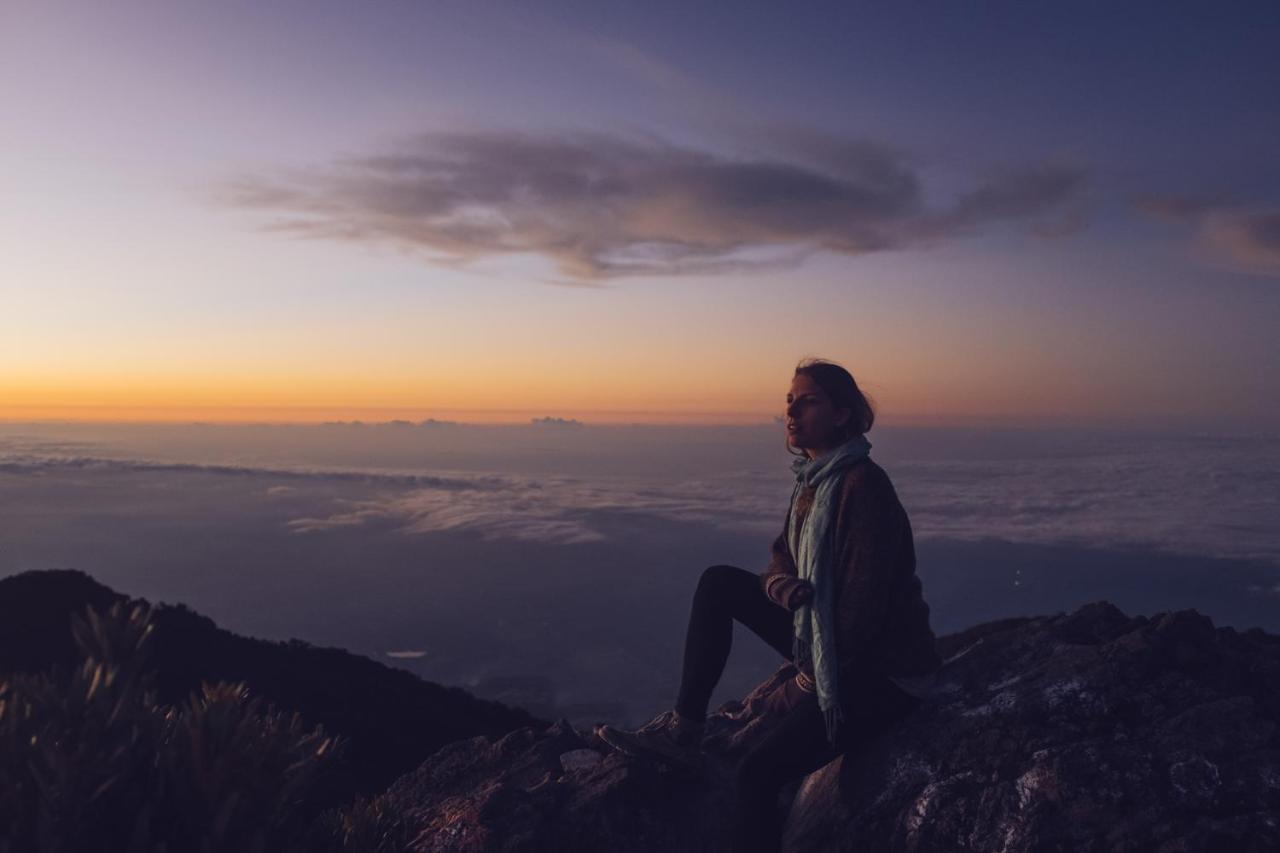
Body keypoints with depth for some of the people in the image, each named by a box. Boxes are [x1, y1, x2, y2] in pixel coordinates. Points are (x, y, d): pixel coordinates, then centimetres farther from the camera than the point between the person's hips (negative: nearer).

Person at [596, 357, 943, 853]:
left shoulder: (863, 486, -22)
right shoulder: (814, 478, 5)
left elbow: (864, 607, -24)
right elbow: (782, 561, 11)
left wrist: (804, 685, -14)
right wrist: (779, 585, -15)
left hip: (879, 673, -9)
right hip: (827, 645, 9)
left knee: (757, 773, -21)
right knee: (718, 584, 3)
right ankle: (683, 731, 5)